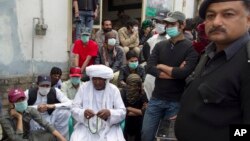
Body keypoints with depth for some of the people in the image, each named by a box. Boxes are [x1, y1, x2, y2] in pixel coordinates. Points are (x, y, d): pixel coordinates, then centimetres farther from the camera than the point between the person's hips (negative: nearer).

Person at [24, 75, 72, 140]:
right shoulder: (29, 92, -12)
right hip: (34, 121, -1)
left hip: (50, 119, 1)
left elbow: (69, 104, -17)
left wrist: (52, 106, -28)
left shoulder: (55, 91, -10)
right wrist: (36, 108, -28)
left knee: (65, 112, -23)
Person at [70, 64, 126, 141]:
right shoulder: (84, 88, 1)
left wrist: (110, 113, -25)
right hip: (86, 126, 1)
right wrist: (83, 113, -24)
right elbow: (74, 109, -1)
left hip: (108, 127, 0)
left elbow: (122, 112, -4)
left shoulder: (114, 90, -1)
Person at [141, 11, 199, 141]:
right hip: (156, 98, 4)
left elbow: (184, 73, -20)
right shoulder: (160, 45, 6)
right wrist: (175, 72, -14)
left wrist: (161, 66, -7)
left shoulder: (191, 47, -7)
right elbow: (149, 68, -7)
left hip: (177, 101, -3)